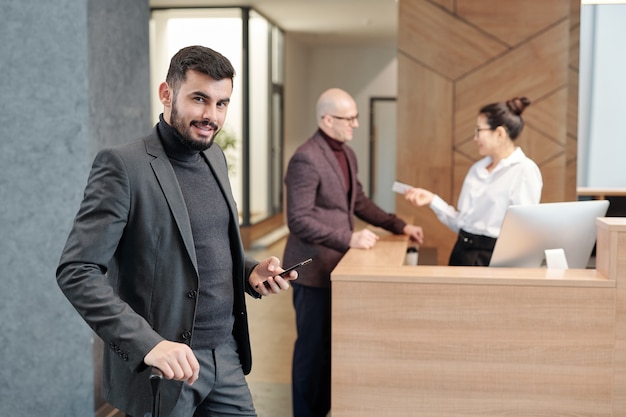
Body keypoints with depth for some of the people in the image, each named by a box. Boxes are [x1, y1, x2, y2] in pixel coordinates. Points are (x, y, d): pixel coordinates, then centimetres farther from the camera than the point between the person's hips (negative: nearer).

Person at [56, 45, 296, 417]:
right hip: (164, 367, -6)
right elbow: (76, 272, -18)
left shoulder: (216, 158, 8)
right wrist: (147, 343, -28)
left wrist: (252, 271, 0)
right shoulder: (123, 165, -14)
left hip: (227, 356, 6)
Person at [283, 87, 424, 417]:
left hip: (337, 263, 9)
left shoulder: (347, 154, 9)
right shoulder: (306, 160, -20)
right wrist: (349, 239, -28)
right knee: (313, 344, 2)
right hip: (314, 266, -9)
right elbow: (299, 220, -24)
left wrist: (399, 226, 10)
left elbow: (358, 202, 19)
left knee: (332, 340, 16)